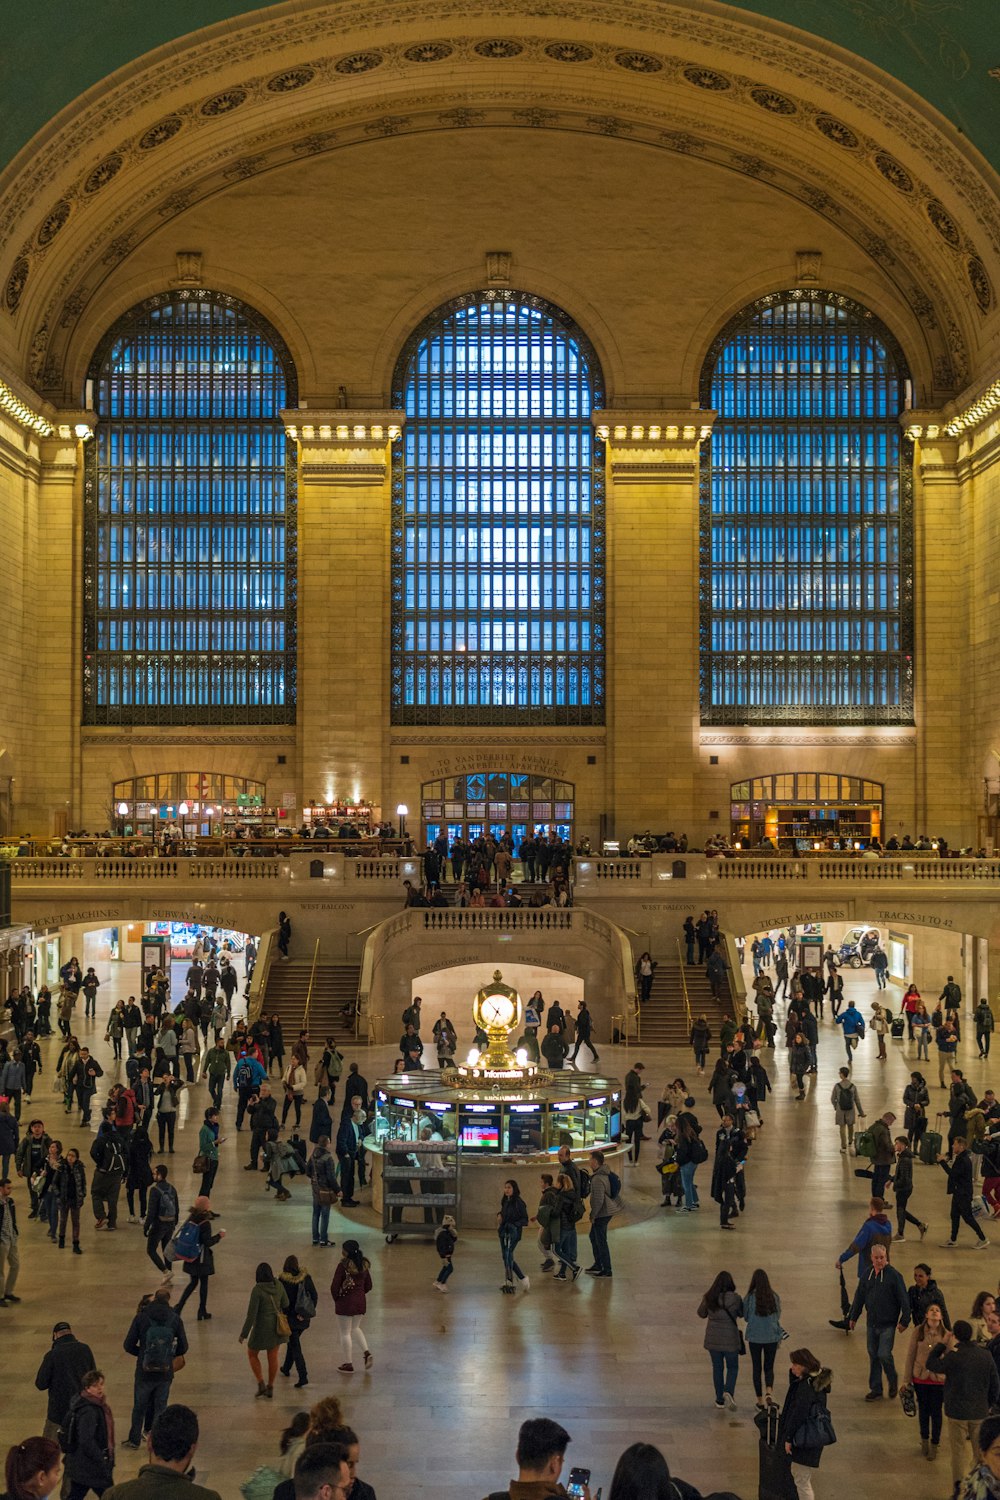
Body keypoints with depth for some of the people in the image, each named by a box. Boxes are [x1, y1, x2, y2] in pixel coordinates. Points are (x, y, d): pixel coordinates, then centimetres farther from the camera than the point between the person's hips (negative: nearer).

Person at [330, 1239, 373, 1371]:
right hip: (361, 1301, 6)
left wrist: (336, 1299, 1)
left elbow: (334, 1286, -16)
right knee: (355, 1328, 25)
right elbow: (368, 1286, 7)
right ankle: (367, 1352, 7)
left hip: (345, 1302, -6)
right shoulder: (364, 1265, -1)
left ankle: (348, 1364, 14)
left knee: (345, 1333, 8)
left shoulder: (343, 1266, -18)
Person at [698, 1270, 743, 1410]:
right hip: (730, 1338, -2)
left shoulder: (709, 1297, -9)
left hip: (713, 1338, 2)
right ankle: (729, 1392, -11)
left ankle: (720, 1400, 22)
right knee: (732, 1367, 13)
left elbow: (701, 1314, 6)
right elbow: (741, 1314, 2)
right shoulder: (735, 1298, -15)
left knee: (717, 1367, 16)